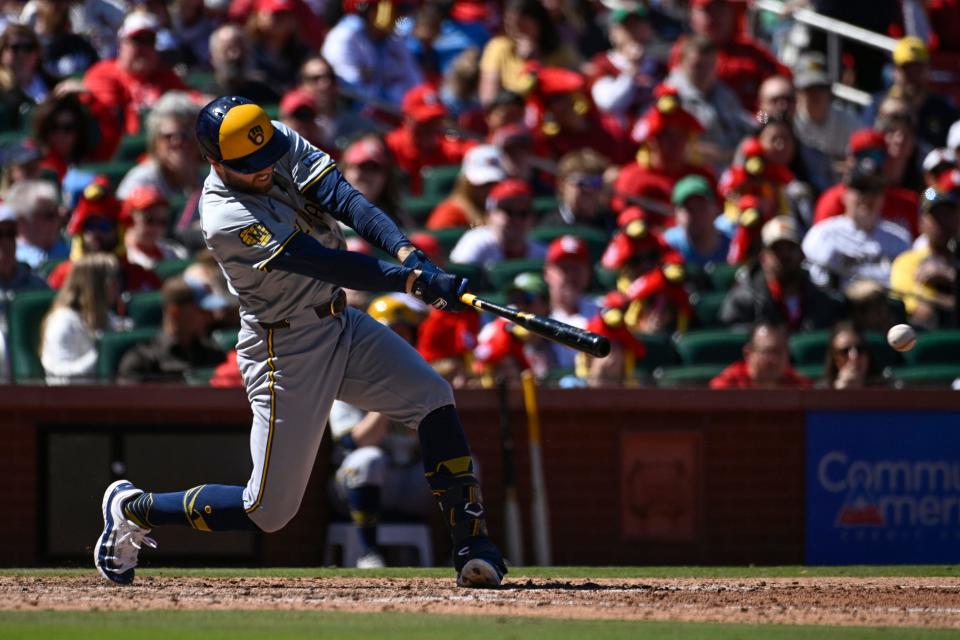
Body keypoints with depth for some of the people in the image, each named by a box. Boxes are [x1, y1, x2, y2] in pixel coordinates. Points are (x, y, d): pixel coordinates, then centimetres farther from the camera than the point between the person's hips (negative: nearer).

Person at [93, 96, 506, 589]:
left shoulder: (284, 145, -5)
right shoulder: (224, 219, -27)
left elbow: (345, 201, -18)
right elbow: (325, 264, -31)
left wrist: (406, 252, -34)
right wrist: (413, 281, -37)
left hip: (341, 324, 7)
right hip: (285, 352, -7)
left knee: (433, 399, -7)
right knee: (269, 510, -3)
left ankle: (472, 546, -2)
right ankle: (133, 509, 18)